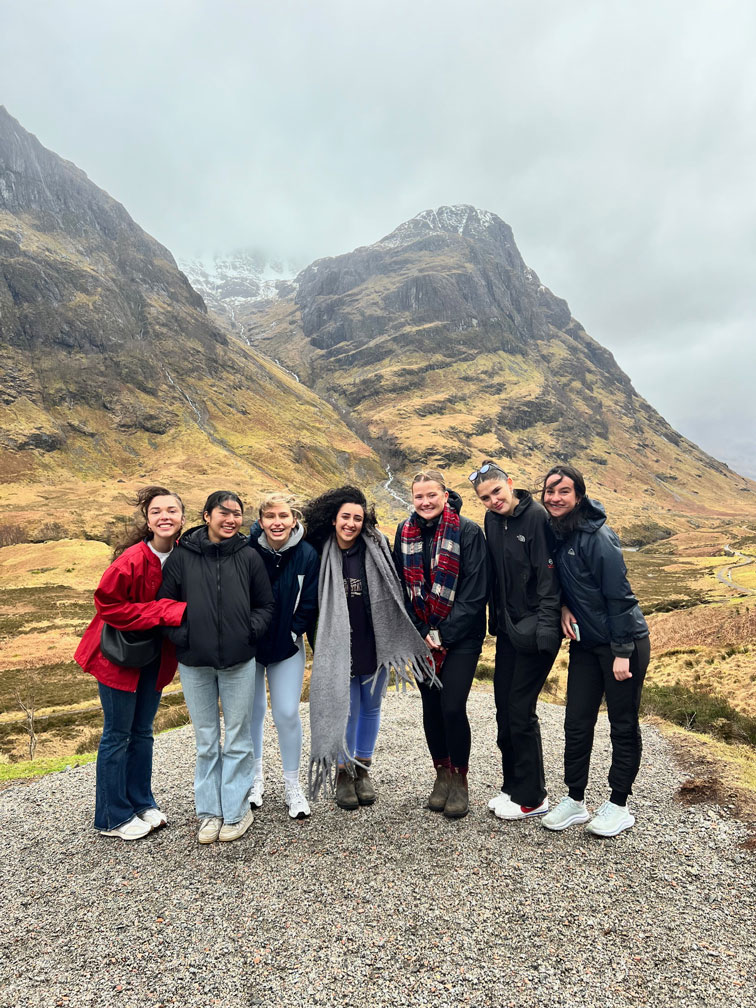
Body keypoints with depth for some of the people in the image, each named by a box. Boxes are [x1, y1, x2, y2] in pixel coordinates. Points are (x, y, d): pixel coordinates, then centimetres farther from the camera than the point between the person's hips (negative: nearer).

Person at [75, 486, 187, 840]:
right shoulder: (132, 560, -25)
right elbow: (107, 603, -22)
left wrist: (184, 614, -11)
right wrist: (164, 612, -26)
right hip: (118, 655, -5)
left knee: (142, 731, 18)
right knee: (117, 734, 7)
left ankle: (141, 803, 34)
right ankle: (113, 818, 24)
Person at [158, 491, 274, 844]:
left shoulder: (249, 556, -2)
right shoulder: (182, 555, -3)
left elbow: (265, 605, 5)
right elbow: (164, 602, 3)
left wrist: (250, 631, -10)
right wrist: (179, 634, -9)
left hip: (239, 661, 0)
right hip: (194, 662, 1)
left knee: (237, 739, 10)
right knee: (206, 742, 14)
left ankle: (236, 811, 26)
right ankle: (210, 811, 29)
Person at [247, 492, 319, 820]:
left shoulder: (307, 555, -11)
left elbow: (309, 604, -4)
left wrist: (291, 633, -7)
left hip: (287, 647, 0)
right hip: (248, 646, 0)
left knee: (287, 713, -1)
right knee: (252, 712, 11)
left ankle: (292, 785, 20)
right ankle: (255, 779, 32)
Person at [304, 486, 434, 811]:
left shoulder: (377, 548, -6)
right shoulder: (322, 555, -5)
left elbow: (393, 595, -1)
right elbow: (314, 602, 6)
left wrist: (400, 644, -1)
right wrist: (317, 647, 4)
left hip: (375, 643, 1)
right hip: (340, 646, -1)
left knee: (371, 707, 13)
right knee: (347, 708, 4)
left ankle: (363, 769, 32)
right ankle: (344, 772, 24)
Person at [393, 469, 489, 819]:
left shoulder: (468, 531, -10)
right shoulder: (405, 532, 3)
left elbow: (475, 591, -13)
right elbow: (403, 588, 6)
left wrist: (444, 635, -14)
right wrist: (421, 633, -3)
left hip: (461, 636, -4)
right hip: (422, 636, 4)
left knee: (453, 707, -8)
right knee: (431, 707, 9)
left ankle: (459, 779, 16)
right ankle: (442, 774, 29)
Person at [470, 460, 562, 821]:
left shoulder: (537, 516, -16)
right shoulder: (492, 520, 6)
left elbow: (549, 577, -18)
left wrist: (544, 629, -22)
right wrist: (496, 621, 12)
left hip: (533, 631, -7)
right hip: (507, 628, 8)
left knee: (520, 710, -1)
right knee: (504, 707, 14)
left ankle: (532, 797, 17)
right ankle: (513, 786, 30)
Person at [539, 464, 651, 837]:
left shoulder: (597, 536, -20)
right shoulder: (553, 532, 1)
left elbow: (619, 594, -19)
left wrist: (622, 651, -18)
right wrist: (563, 606, -5)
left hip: (624, 644, -6)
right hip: (584, 644, 7)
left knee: (623, 725, 8)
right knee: (576, 723, 10)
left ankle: (618, 805, 23)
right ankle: (574, 800, 25)